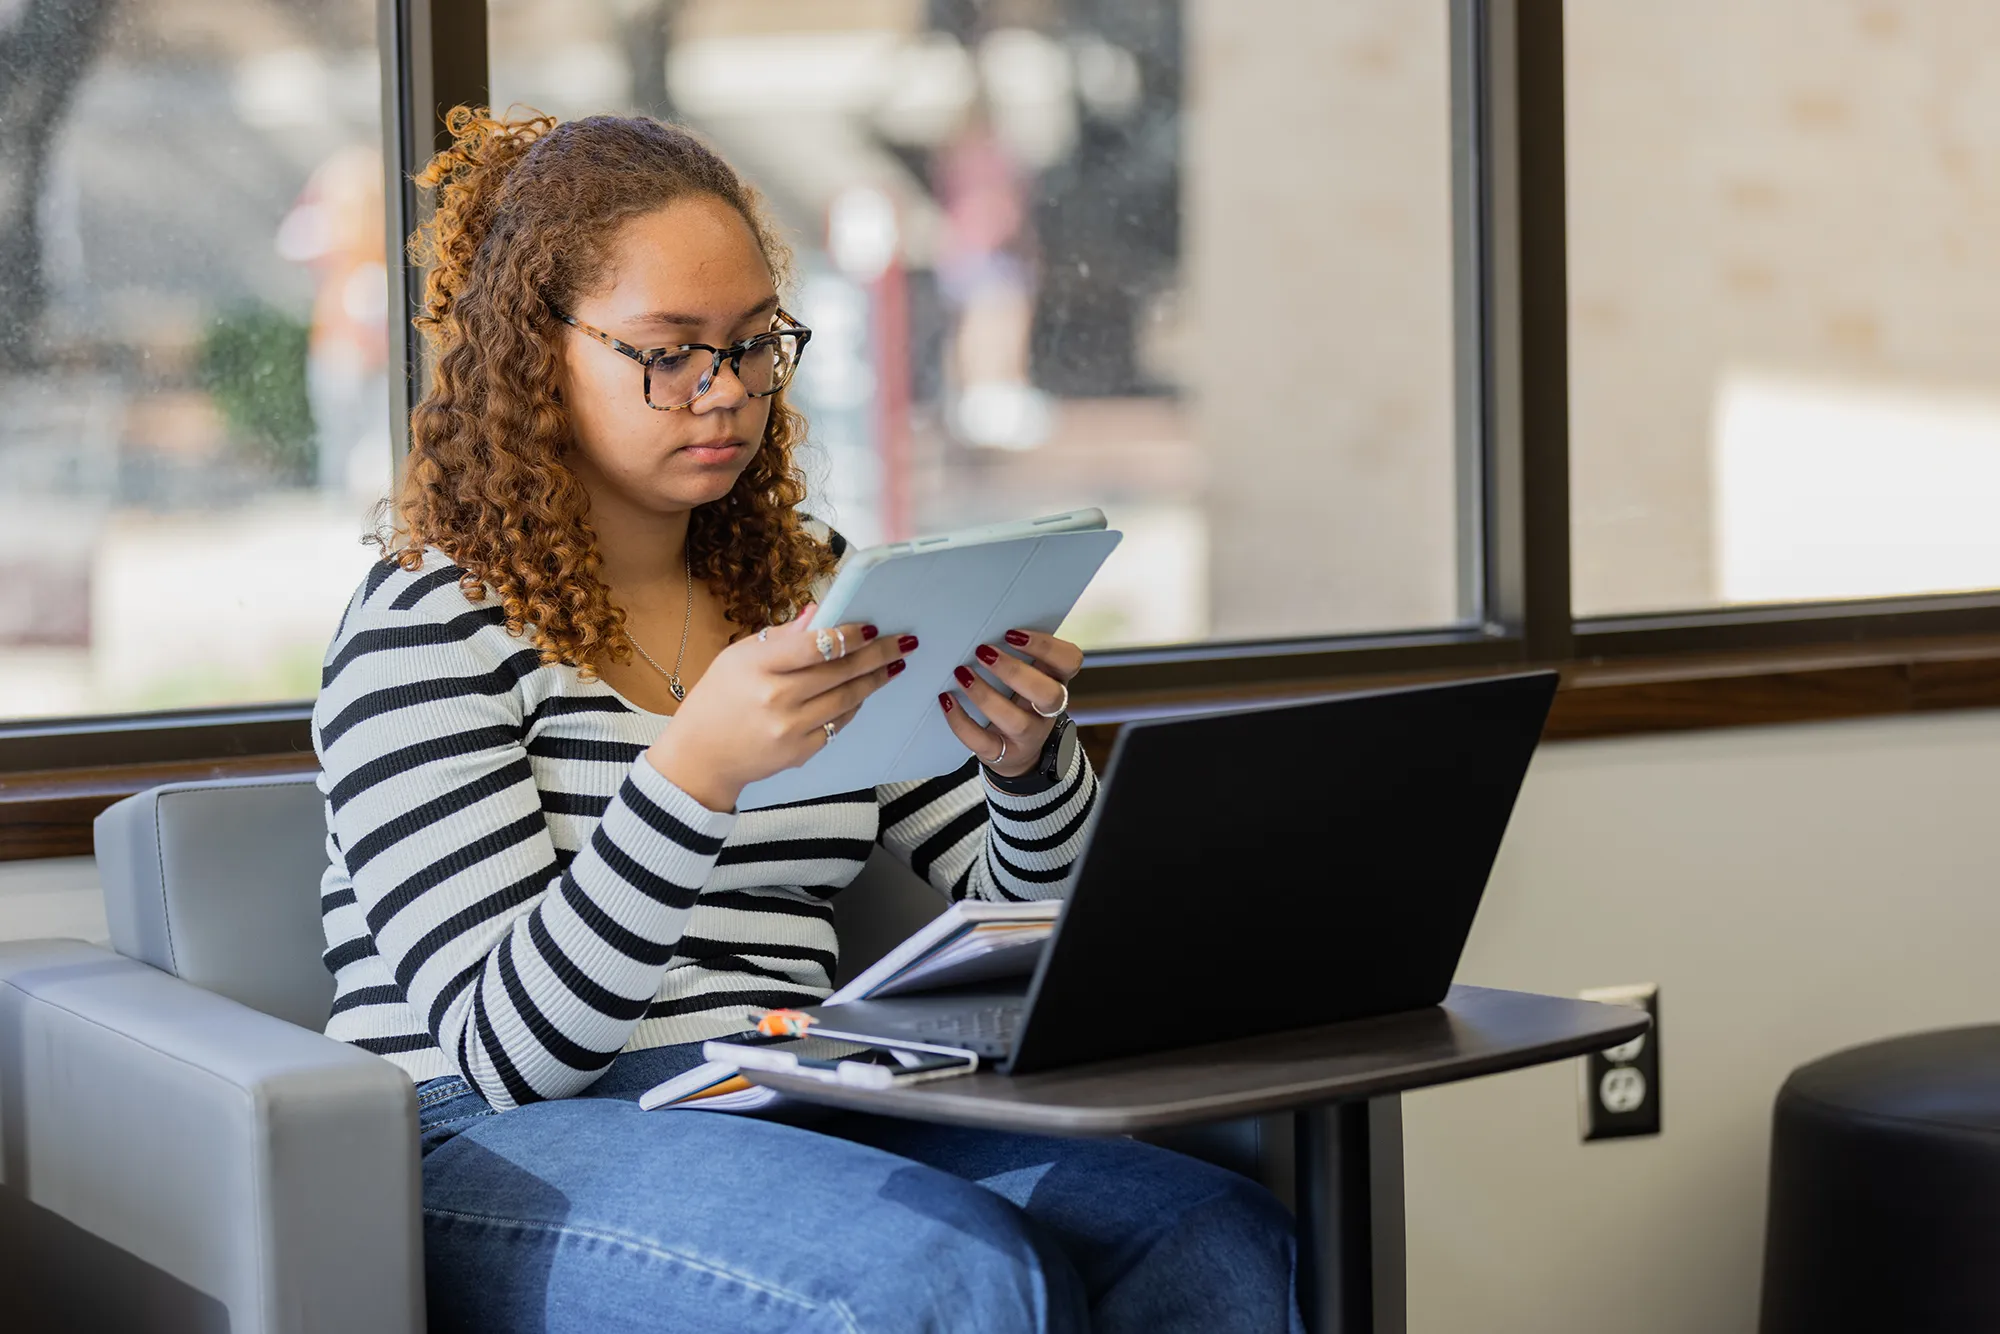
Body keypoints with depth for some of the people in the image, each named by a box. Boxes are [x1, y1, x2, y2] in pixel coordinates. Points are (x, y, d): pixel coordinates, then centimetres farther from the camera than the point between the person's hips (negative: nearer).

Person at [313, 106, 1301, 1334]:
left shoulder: (804, 592, 15)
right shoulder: (431, 632, -4)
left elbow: (1022, 912, 17)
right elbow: (502, 1049, -14)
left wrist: (1027, 762, -7)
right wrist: (698, 768, -28)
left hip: (787, 1121, 6)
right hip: (508, 1160, -6)